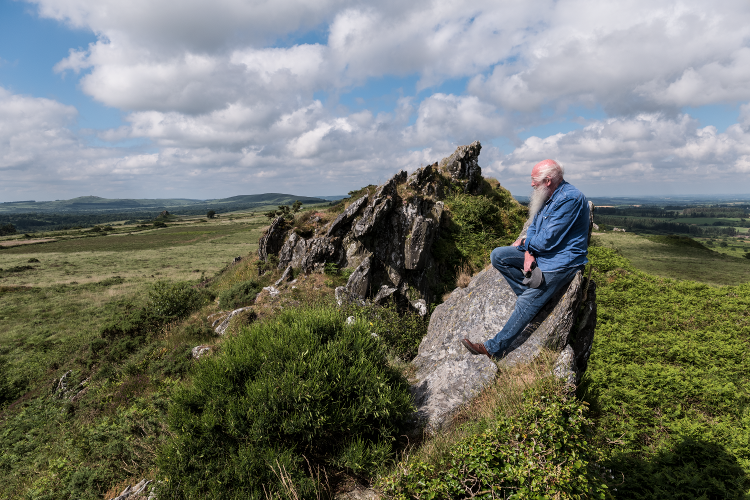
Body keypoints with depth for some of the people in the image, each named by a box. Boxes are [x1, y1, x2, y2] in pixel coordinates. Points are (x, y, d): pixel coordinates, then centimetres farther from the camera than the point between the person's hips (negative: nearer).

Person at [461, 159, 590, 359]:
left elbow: (547, 240, -24)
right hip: (540, 253, 10)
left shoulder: (570, 199, -22)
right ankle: (536, 295, -4)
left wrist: (524, 243, -5)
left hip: (562, 262, -9)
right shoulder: (546, 196, 8)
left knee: (526, 303, -17)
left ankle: (495, 347, -11)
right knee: (498, 256, -3)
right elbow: (533, 228, 11)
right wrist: (528, 253, -8)